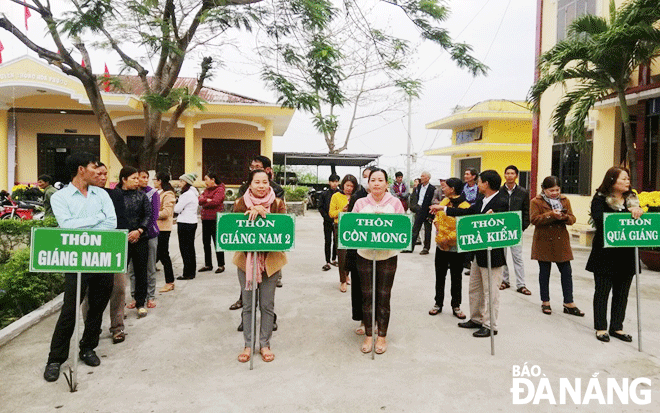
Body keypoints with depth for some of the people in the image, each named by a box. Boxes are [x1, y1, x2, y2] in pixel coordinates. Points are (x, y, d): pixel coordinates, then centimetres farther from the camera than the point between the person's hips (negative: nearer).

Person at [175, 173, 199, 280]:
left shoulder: (187, 194, -16)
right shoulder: (193, 193, 14)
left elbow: (177, 209, -15)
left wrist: (174, 204, 4)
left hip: (185, 223, -10)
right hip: (192, 222, 10)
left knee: (185, 248, -3)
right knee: (190, 248, 13)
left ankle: (187, 273, 1)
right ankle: (191, 272, 19)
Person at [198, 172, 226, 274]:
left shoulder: (220, 189, -7)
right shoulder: (206, 190, 17)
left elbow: (215, 201, -20)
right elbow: (200, 200, 5)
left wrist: (204, 203, -5)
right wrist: (207, 200, -12)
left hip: (215, 219, -8)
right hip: (205, 219, 8)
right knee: (206, 243, 12)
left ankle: (221, 265, 7)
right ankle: (208, 264, 22)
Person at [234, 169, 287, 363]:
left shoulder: (277, 203, -2)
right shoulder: (241, 203, 0)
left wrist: (262, 213, -24)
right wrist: (250, 214, -21)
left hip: (271, 259, 0)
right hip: (246, 258, 1)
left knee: (267, 305, 7)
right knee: (247, 305, 9)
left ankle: (265, 344, 23)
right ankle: (248, 345, 24)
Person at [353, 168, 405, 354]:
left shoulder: (395, 203, 2)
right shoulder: (360, 203, 5)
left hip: (387, 256, -1)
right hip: (365, 255, 1)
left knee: (384, 297, 4)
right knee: (367, 296, 6)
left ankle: (382, 336, 19)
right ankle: (368, 335, 20)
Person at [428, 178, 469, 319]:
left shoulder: (464, 206, -17)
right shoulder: (445, 200, 4)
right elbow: (437, 215, 20)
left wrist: (448, 238, -22)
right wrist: (436, 222, 1)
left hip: (456, 247, -5)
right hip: (441, 245, 6)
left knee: (456, 278, 10)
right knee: (440, 276, 13)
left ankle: (456, 306, 23)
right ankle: (438, 304, 25)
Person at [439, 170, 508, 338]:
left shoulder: (501, 202, -18)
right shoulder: (481, 199, 8)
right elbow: (467, 213, 16)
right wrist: (444, 209, 18)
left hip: (492, 254, -9)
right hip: (478, 252, 9)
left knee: (490, 292, 3)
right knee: (474, 288, 19)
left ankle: (490, 326, 16)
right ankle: (476, 319, 34)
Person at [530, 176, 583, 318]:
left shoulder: (565, 200, 9)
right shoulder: (536, 202, -3)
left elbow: (572, 219, 4)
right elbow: (534, 219, -15)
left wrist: (565, 217, -18)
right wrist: (551, 215, -25)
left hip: (561, 242, 3)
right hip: (544, 242, -3)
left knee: (566, 272, 4)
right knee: (544, 272, 7)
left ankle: (569, 303, 13)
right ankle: (545, 302, 19)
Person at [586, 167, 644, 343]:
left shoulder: (632, 199, 10)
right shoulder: (600, 199, -7)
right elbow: (600, 219, -23)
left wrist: (638, 212, -13)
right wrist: (628, 213, -26)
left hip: (626, 255, 5)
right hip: (605, 255, -5)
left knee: (622, 293, 12)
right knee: (602, 292, 5)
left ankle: (616, 327, 25)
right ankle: (601, 327, 16)